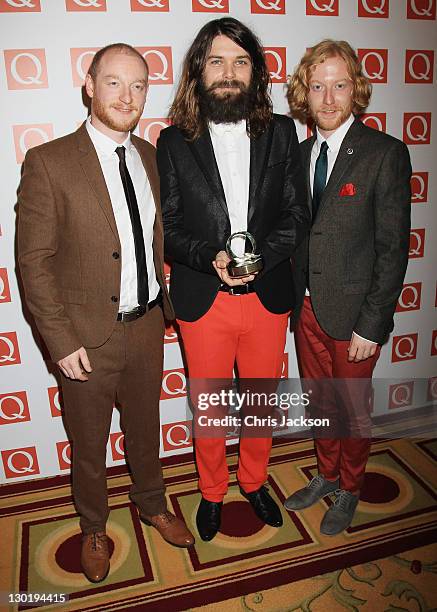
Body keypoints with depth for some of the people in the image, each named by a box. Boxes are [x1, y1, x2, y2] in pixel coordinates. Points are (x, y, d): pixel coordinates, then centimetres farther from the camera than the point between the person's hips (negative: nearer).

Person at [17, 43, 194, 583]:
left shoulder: (151, 158, 4)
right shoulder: (48, 163, -14)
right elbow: (34, 261, -14)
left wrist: (162, 299, 8)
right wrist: (62, 341, -15)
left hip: (147, 326, 4)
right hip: (88, 336, -4)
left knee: (145, 427, 24)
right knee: (88, 443, 18)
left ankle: (151, 504, 50)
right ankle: (93, 528, 45)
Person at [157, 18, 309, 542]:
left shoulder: (281, 133, 2)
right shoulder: (173, 142, -2)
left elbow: (297, 213, 0)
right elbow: (167, 226, -3)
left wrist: (261, 254, -17)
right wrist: (211, 257, -21)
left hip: (268, 296, 2)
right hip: (203, 300, -1)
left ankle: (254, 480, 45)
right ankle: (212, 492, 41)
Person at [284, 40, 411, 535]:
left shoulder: (385, 153, -11)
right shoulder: (300, 154, 6)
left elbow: (393, 248, -13)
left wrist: (372, 325, -15)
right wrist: (295, 298, 2)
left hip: (352, 311, -5)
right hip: (306, 307, 5)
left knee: (353, 409, 13)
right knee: (320, 402, 20)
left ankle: (349, 490, 38)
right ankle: (327, 475, 44)